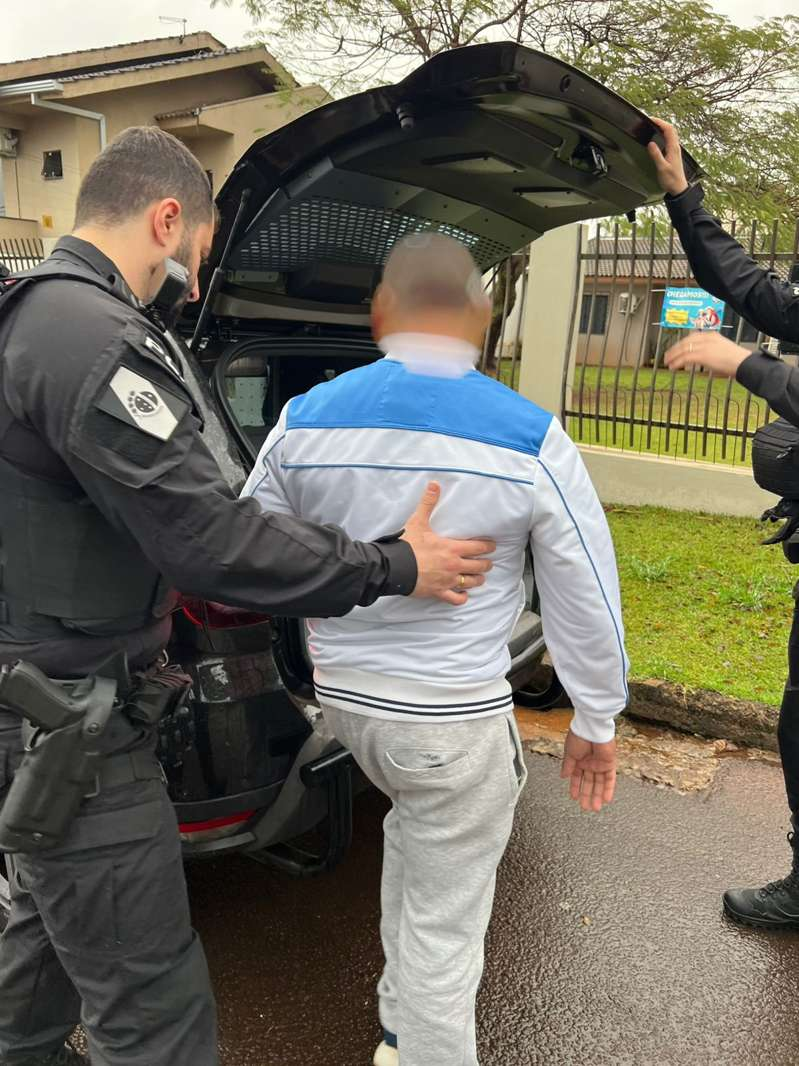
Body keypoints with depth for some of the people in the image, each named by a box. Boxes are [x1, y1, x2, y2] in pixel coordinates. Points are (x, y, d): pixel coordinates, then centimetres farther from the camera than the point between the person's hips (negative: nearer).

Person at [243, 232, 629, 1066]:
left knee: (415, 828, 32)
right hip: (455, 716, -4)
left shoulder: (305, 418, -6)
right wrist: (596, 723, 6)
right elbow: (585, 600, -7)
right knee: (443, 927, 12)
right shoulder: (531, 440, -13)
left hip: (342, 697, 5)